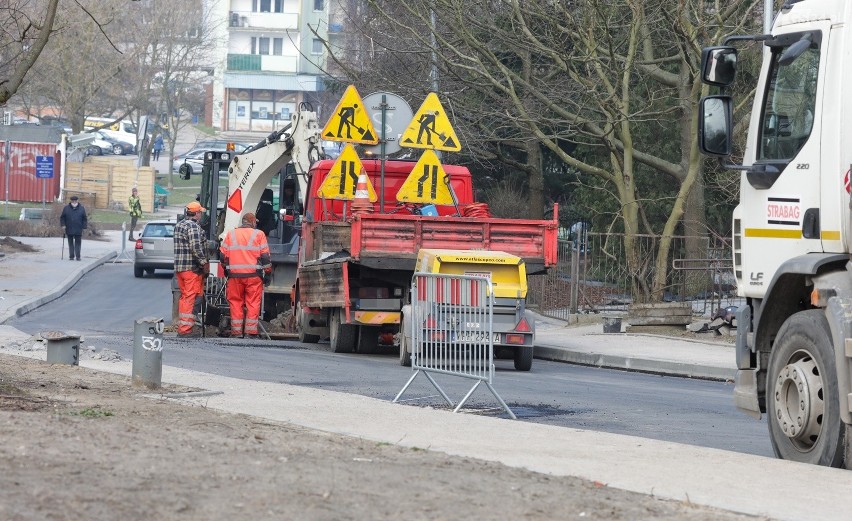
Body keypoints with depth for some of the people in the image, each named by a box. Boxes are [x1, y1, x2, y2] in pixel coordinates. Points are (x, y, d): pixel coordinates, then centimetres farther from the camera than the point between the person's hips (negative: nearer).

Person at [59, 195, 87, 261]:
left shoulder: (81, 209, 5)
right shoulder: (66, 208, 5)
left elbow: (84, 219, 7)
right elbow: (62, 218, 9)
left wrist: (84, 227, -1)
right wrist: (63, 225, -4)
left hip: (78, 231, -1)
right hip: (69, 230, 1)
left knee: (78, 243, -2)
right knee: (70, 243, 5)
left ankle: (78, 256, 1)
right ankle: (71, 256, 9)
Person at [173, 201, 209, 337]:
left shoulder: (179, 225, 16)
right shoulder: (193, 227, -14)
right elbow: (196, 248, -21)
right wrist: (204, 263, -15)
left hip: (179, 267, 9)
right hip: (192, 268, -9)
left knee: (184, 297, 16)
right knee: (191, 297, -7)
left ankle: (181, 326, 20)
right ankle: (186, 329, -8)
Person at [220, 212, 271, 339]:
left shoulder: (231, 234, 10)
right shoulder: (259, 235, 3)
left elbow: (224, 255, 12)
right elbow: (265, 256, 0)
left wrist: (226, 269, 26)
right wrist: (268, 271, 8)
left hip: (234, 275, 2)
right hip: (253, 275, -2)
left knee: (236, 302, 8)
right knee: (253, 303, 1)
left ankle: (236, 331, 5)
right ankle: (251, 331, -3)